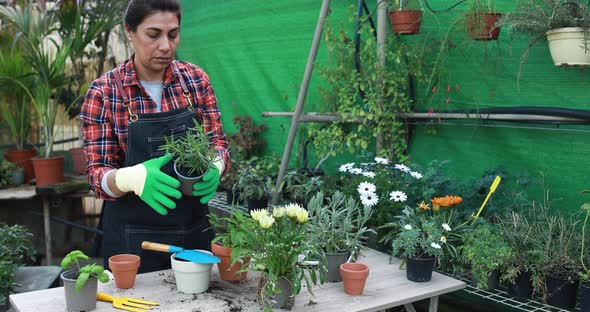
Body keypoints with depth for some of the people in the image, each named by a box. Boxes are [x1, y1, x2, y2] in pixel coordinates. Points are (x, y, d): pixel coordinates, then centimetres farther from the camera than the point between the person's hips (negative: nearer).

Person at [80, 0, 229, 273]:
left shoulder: (196, 80, -2)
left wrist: (214, 167, -21)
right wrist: (132, 177, -33)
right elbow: (97, 173, -11)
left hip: (195, 230, 3)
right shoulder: (103, 92, -10)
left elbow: (218, 143, 2)